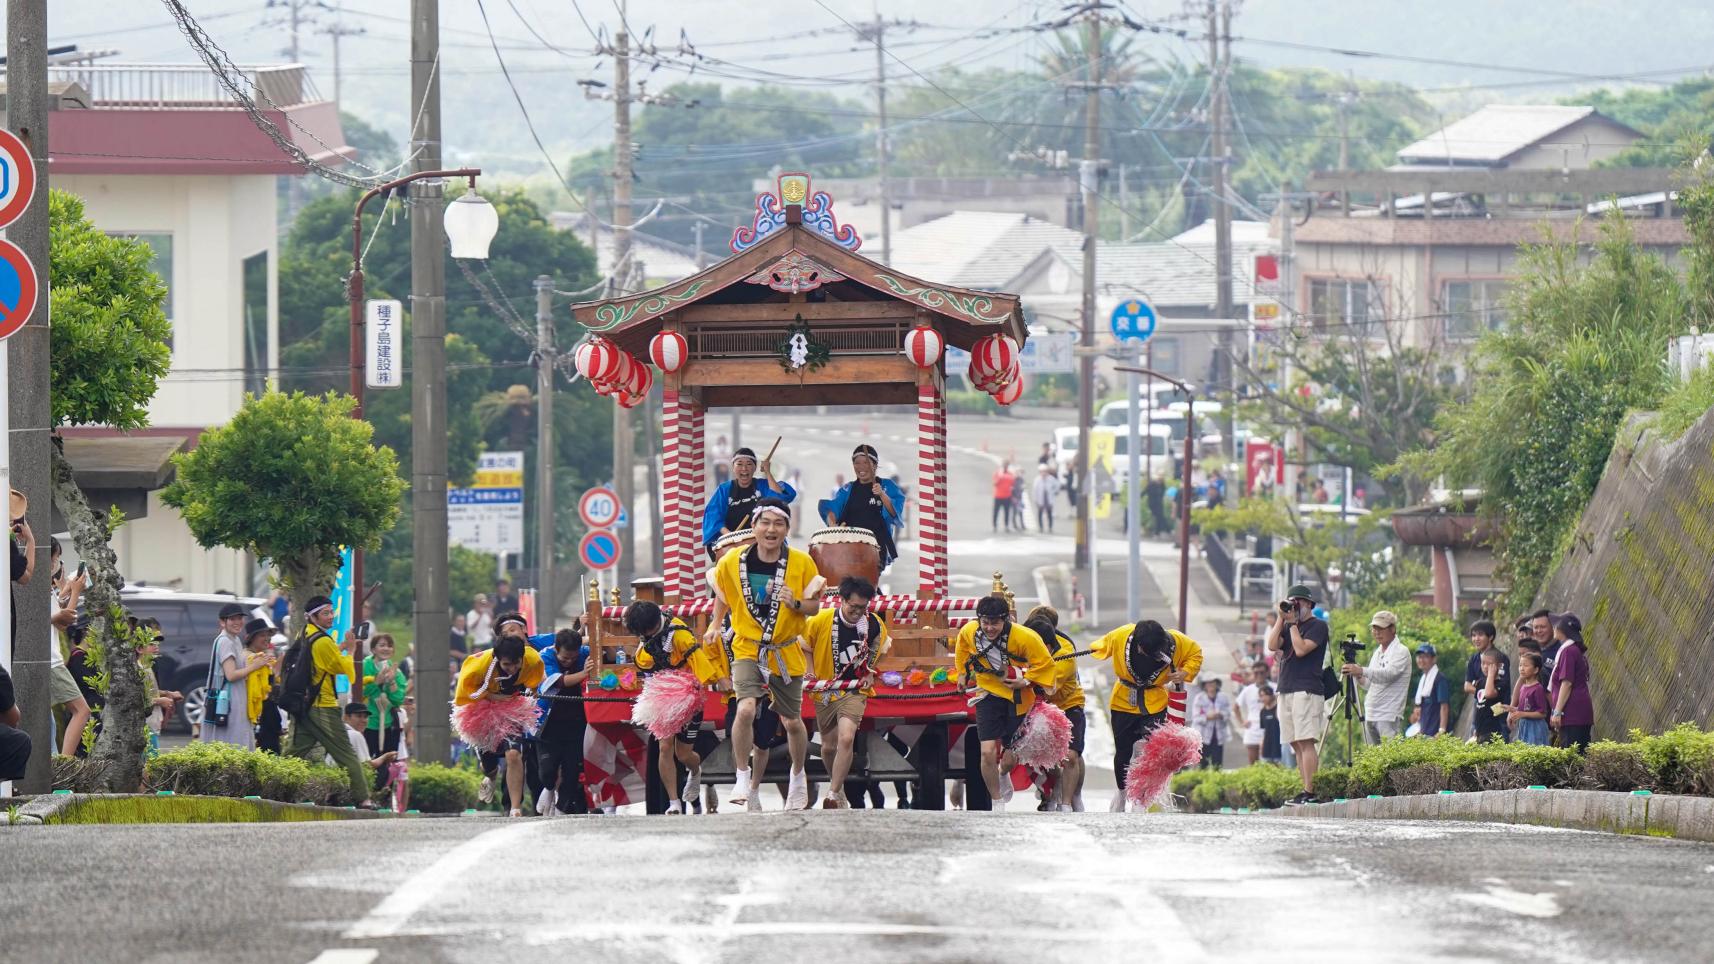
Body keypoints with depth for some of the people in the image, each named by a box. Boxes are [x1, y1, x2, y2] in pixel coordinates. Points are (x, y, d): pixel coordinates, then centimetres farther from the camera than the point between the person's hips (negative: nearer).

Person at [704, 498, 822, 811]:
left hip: (785, 652, 1)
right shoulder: (732, 563, -7)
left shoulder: (802, 563, -9)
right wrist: (716, 624, 11)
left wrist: (795, 603, -20)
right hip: (747, 647, -1)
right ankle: (743, 776, -8)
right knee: (745, 709, -24)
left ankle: (798, 775, 38)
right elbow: (723, 594, 14)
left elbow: (814, 606, -1)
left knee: (792, 722, 11)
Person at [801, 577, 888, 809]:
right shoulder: (820, 621, -15)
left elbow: (877, 648, 15)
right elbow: (805, 648, 4)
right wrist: (810, 672, -8)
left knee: (846, 739, -22)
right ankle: (838, 787, 38)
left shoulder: (874, 624, -9)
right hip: (825, 691, 1)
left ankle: (833, 796, -16)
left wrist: (869, 672, 6)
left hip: (855, 691, -1)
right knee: (829, 746, 11)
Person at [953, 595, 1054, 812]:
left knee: (1009, 759, 5)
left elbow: (1044, 664, -12)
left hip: (1017, 698, -1)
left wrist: (1026, 681, -19)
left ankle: (1003, 776, 46)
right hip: (989, 694, 2)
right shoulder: (970, 631, -13)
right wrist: (963, 672, 17)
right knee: (988, 752, -14)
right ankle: (998, 806, 7)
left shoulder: (1024, 638, -24)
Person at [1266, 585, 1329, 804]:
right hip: (1286, 691, 8)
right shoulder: (1288, 627, 20)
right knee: (1296, 745, 4)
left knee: (1305, 742, -14)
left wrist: (1292, 623, -6)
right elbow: (1272, 646, 6)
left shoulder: (1317, 626, -2)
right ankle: (1306, 791, 4)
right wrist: (1282, 619, 3)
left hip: (1307, 690, -8)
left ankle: (1310, 792, -18)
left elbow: (1301, 649, -14)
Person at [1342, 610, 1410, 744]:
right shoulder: (1377, 653, 19)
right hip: (1371, 715, 8)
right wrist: (1359, 678, -2)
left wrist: (1362, 671, -36)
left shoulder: (1400, 652, -6)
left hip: (1389, 716, -8)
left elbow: (1389, 674, -24)